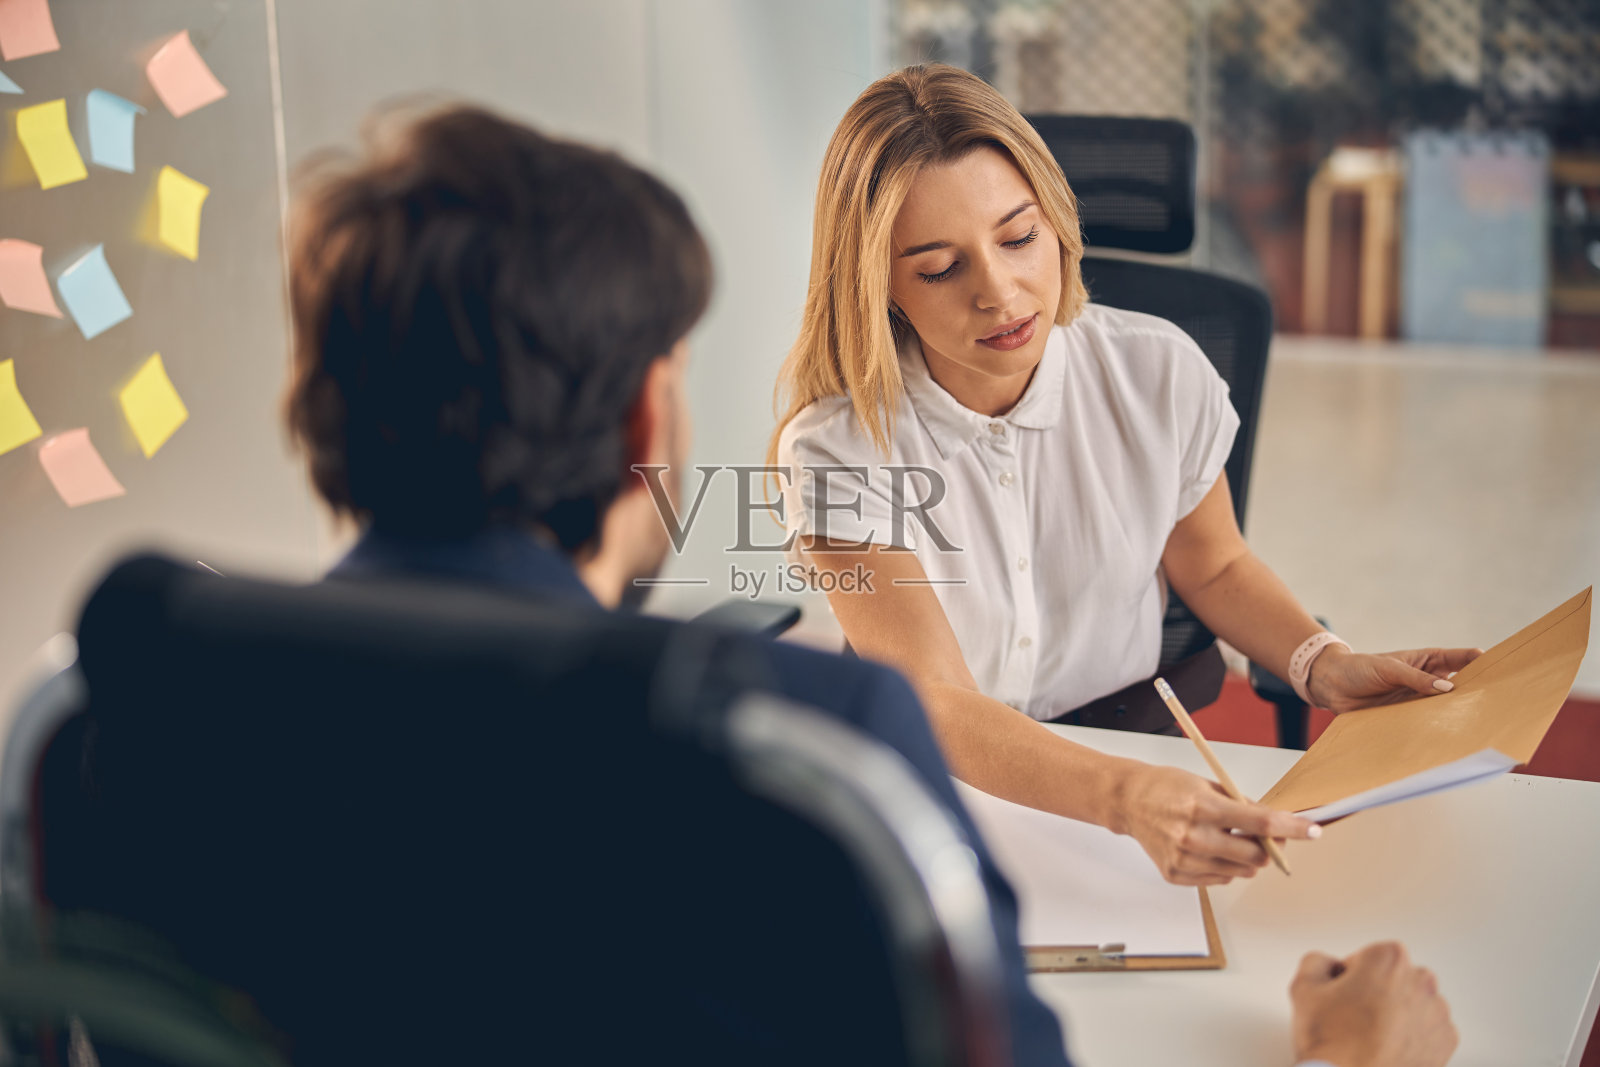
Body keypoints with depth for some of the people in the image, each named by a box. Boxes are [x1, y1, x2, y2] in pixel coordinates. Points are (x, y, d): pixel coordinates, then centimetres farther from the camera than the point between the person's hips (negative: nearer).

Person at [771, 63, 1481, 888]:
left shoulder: (1159, 373, -7)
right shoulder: (838, 451, -18)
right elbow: (935, 705, -26)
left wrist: (1325, 666, -7)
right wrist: (1124, 797, -44)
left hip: (1141, 742, 3)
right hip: (945, 784, -2)